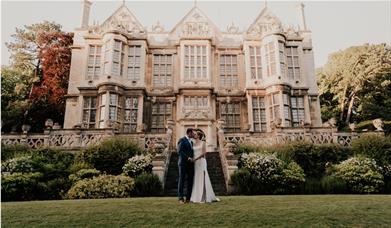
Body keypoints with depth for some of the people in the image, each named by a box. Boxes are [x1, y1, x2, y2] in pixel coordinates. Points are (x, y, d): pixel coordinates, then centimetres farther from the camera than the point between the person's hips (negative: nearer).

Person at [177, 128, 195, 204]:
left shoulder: (191, 142, 20)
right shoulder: (182, 140, -5)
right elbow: (179, 151, -15)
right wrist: (187, 158, -22)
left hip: (190, 164, 7)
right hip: (183, 163, -7)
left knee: (190, 181, 3)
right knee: (181, 180, -4)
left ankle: (188, 198, 8)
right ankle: (181, 198, 0)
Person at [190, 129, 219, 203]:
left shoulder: (203, 142, 0)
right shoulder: (193, 144, 16)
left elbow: (204, 153, -10)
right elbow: (192, 153, 15)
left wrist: (196, 158, -16)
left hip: (201, 162, -6)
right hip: (195, 163, 6)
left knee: (202, 179, -7)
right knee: (196, 179, 4)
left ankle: (202, 198, -3)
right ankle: (196, 197, 8)